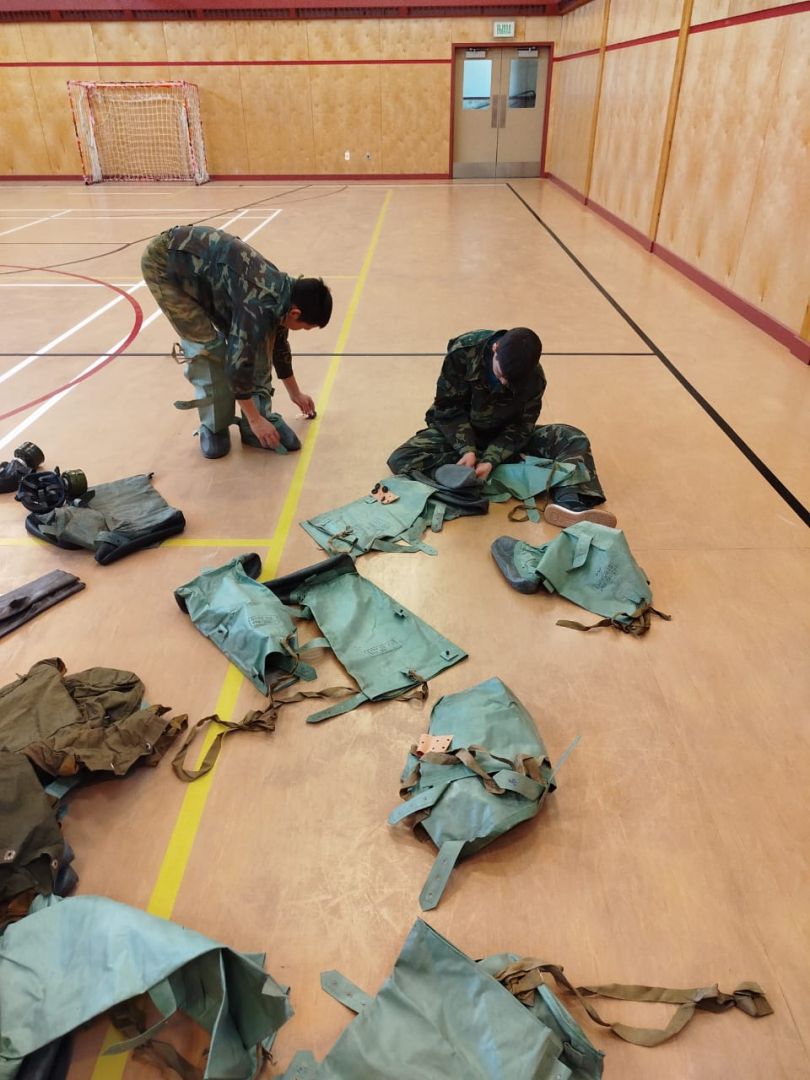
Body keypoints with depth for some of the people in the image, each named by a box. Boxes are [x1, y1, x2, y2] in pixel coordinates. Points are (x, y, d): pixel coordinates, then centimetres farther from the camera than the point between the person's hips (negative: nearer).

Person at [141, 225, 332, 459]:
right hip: (165, 262, -8)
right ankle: (214, 427, 3)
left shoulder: (282, 292, -4)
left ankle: (261, 417, 6)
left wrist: (295, 393, 25)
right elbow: (238, 361, -27)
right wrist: (254, 420, -18)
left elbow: (279, 346, 13)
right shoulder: (259, 306, -32)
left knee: (257, 339, -3)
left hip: (203, 261, 8)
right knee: (207, 346, -16)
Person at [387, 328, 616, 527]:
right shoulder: (463, 352, -25)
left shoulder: (534, 378, -19)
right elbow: (448, 408, -18)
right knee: (400, 460, -29)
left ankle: (569, 503, -47)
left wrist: (491, 460, -32)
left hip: (503, 434, 1)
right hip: (459, 430, -1)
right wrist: (467, 450, -32)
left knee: (573, 438, -18)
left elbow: (521, 426, -16)